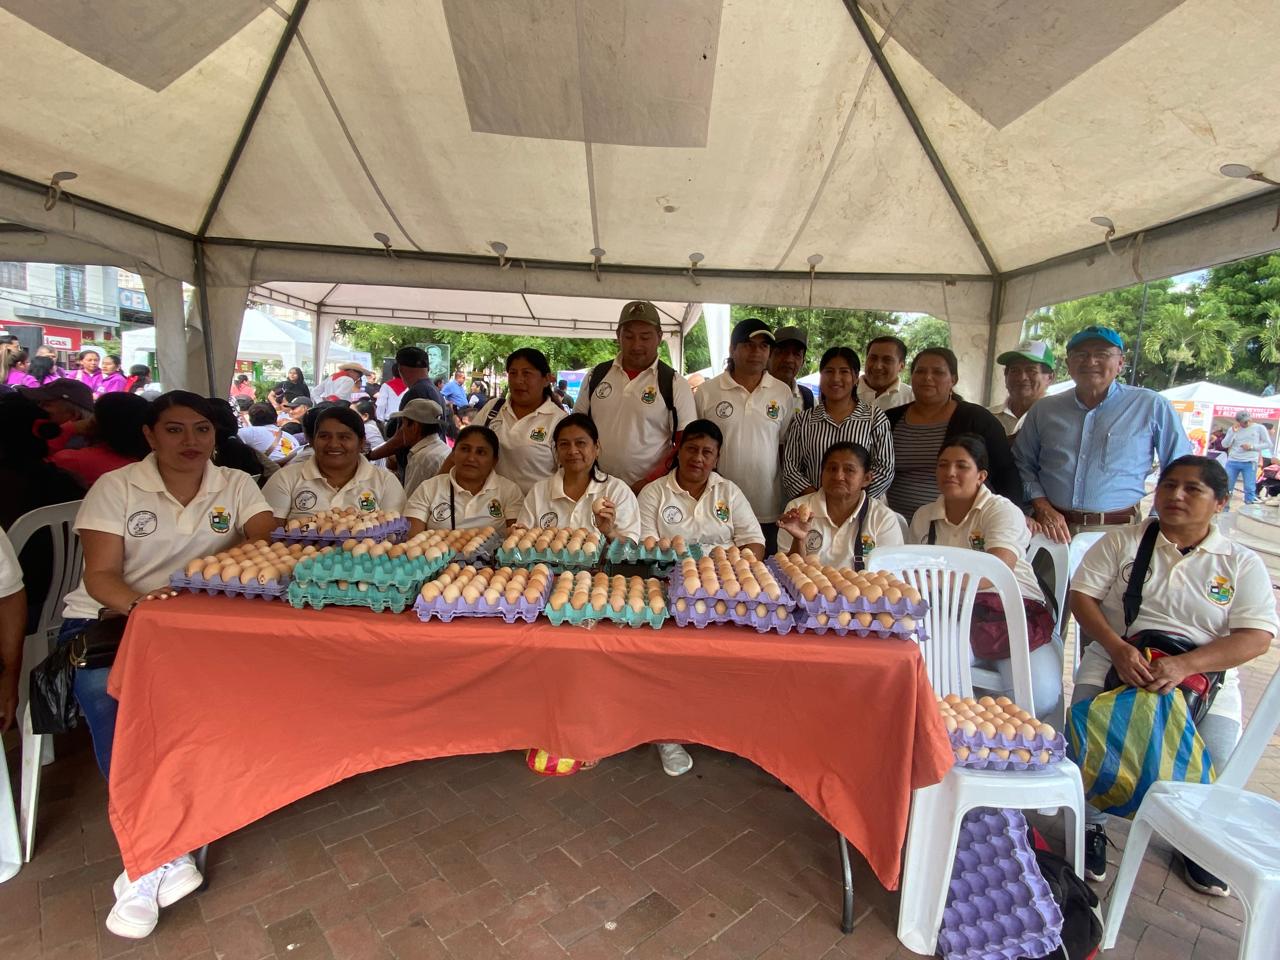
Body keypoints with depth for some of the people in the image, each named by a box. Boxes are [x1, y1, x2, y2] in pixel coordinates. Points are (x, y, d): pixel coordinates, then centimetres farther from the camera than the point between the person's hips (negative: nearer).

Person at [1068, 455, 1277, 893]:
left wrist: (1185, 665, -21)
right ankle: (1092, 826, 3)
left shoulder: (1241, 562, 6)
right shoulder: (1122, 541, 7)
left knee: (1215, 757, -21)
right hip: (1117, 659, 0)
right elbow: (1082, 596, 0)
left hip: (1203, 673, 1)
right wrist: (1118, 648, -16)